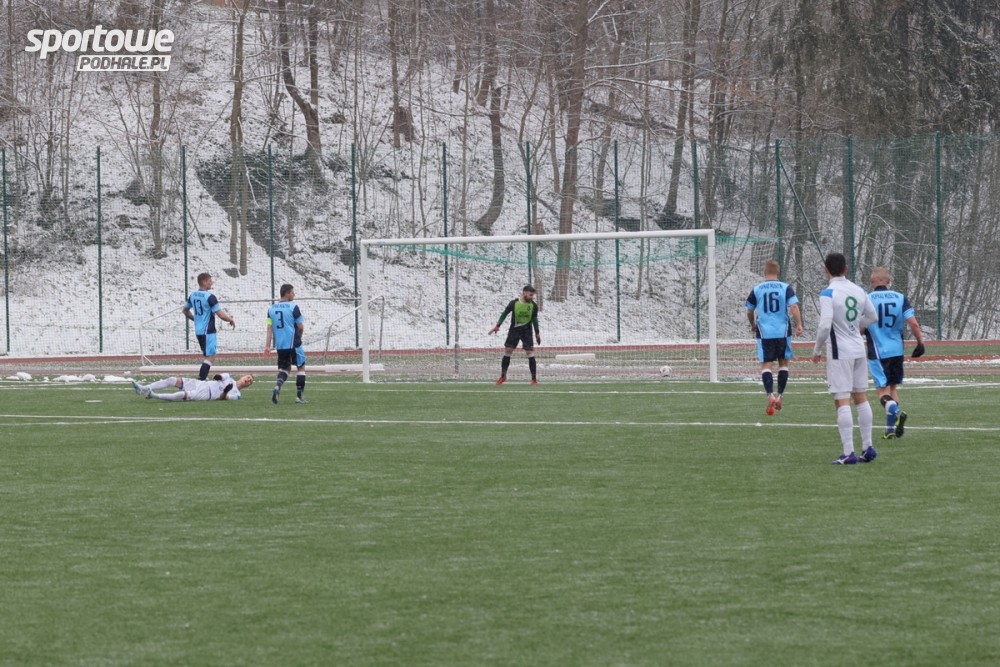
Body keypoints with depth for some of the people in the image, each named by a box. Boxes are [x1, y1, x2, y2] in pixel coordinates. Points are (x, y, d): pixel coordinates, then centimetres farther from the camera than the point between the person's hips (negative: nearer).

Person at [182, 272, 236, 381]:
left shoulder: (192, 295, 8)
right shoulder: (209, 297, -16)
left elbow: (185, 310, 22)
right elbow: (220, 314, -17)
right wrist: (231, 319, 0)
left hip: (198, 330, 8)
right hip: (208, 331, -8)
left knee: (207, 356, 18)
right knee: (210, 357, -7)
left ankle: (201, 378, 14)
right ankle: (201, 380, -15)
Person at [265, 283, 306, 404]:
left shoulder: (271, 308, 5)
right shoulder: (293, 307, -10)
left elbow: (269, 328, 3)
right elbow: (301, 327, -9)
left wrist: (267, 345, 3)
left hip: (279, 344, 5)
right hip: (293, 343, -5)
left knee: (285, 368, 18)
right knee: (301, 367, 10)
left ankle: (277, 387, -10)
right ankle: (299, 396, 6)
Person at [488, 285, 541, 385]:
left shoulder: (533, 306, -4)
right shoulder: (514, 303, -9)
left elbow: (534, 319, 6)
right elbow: (505, 313, -2)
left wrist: (537, 333, 7)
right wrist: (497, 326, -9)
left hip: (526, 331, 0)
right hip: (514, 330, 0)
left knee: (530, 353, -8)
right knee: (507, 351, -1)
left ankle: (534, 378, -1)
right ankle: (503, 376, 13)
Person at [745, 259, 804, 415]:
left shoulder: (756, 290, 4)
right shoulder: (786, 288, 1)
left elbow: (749, 312, 15)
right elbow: (794, 307, -11)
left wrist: (753, 325, 32)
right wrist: (799, 325, -9)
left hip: (764, 332, 0)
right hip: (783, 331, 0)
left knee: (766, 365, -2)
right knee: (783, 363, 16)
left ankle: (770, 395, -22)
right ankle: (779, 396, 16)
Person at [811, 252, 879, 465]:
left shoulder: (828, 294, -15)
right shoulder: (859, 290, 4)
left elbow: (825, 326, -22)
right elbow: (872, 317, 15)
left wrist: (817, 350, -8)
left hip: (839, 353, -6)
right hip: (859, 349, 6)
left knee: (842, 401, -6)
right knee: (861, 398, 16)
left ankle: (848, 453, -10)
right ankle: (868, 447, 20)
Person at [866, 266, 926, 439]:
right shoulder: (900, 298, 2)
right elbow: (913, 323, -6)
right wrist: (920, 341, 6)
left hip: (877, 352, -4)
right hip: (897, 350, 4)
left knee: (882, 390, -2)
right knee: (892, 386, 18)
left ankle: (896, 411, -33)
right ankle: (891, 428, 18)